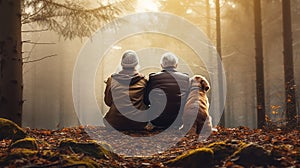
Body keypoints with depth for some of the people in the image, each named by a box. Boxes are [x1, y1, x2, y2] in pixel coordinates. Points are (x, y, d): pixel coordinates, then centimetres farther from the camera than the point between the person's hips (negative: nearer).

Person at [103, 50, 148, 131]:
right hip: (139, 125, 0)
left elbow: (108, 102, 7)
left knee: (105, 119, 32)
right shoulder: (143, 80, -3)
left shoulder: (112, 80, -3)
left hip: (115, 124, 1)